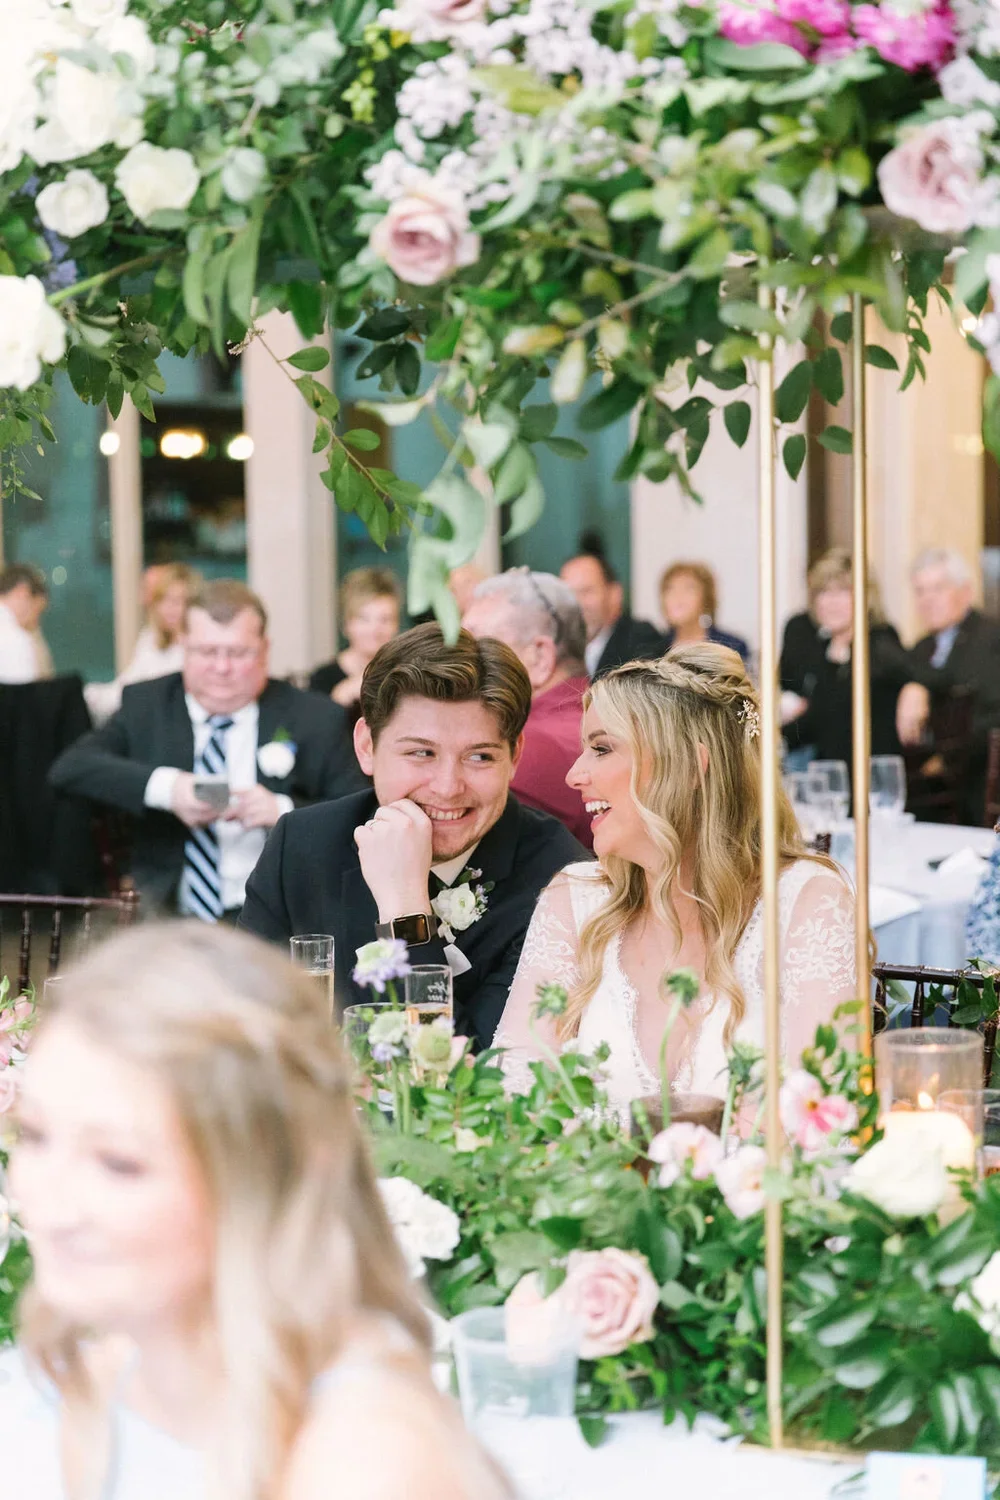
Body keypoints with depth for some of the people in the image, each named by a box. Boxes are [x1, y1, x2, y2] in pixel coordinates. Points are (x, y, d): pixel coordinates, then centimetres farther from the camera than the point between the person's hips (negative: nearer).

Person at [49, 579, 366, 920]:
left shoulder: (315, 719, 7)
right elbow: (68, 768, -3)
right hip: (159, 915, 2)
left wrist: (284, 810, -14)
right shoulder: (144, 703, 11)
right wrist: (164, 787, -18)